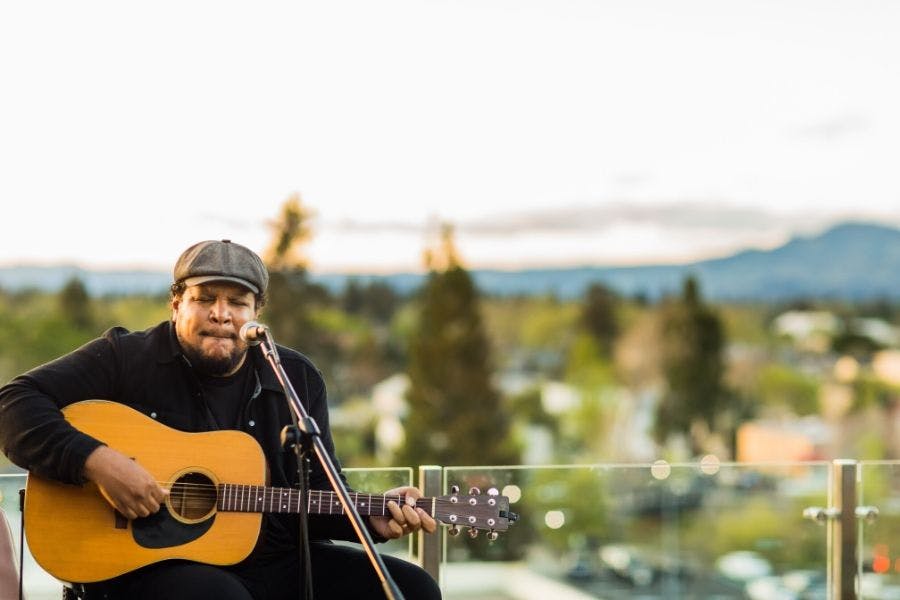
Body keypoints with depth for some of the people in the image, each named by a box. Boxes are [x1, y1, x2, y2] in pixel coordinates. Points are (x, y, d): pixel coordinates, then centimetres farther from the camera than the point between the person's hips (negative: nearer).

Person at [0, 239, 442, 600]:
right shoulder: (127, 358, -3)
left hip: (278, 564, 5)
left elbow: (320, 496, 12)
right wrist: (96, 461, -24)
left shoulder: (298, 380, 10)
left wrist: (372, 519, -8)